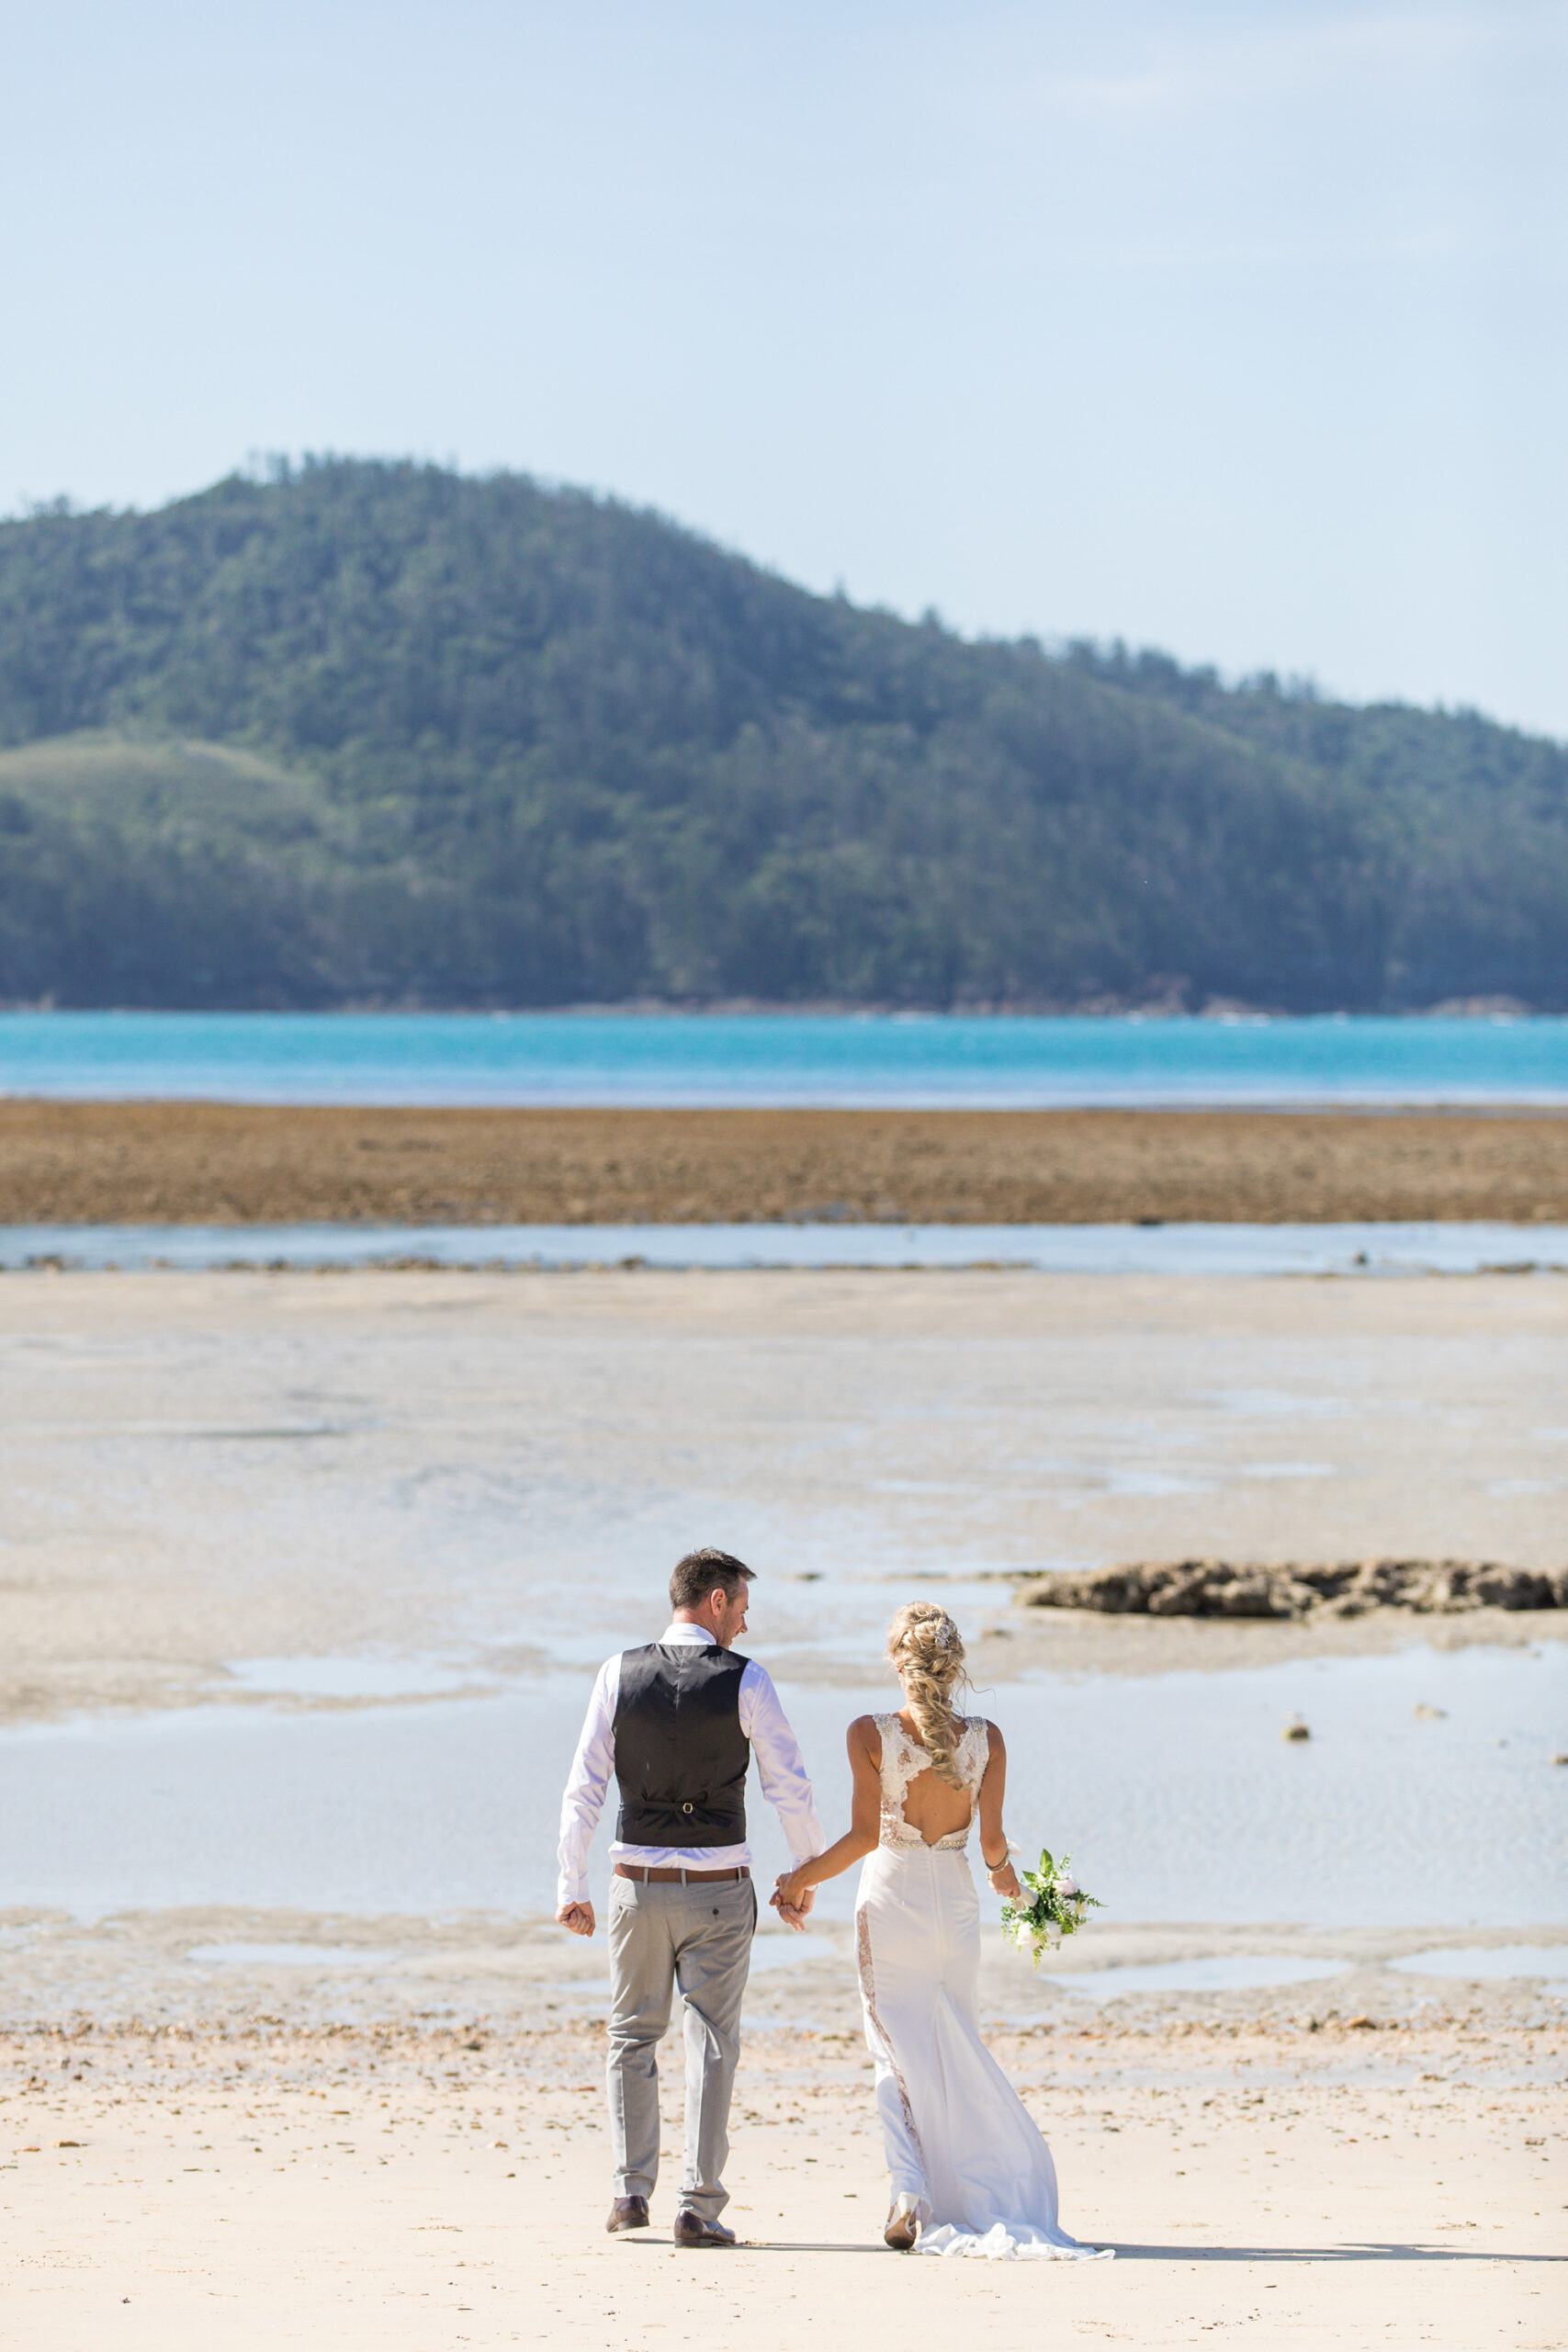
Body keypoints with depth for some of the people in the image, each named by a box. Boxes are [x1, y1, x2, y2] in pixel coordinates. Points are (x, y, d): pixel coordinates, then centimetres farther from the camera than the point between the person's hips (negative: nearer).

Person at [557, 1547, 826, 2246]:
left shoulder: (619, 1674, -2)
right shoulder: (745, 1681, -7)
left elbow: (583, 1788, -2)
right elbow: (790, 1790, -4)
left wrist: (571, 1888, 4)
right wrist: (806, 1876, 9)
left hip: (639, 1884, 2)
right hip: (718, 1888, -2)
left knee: (632, 2037, 16)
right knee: (711, 2043, 3)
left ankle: (631, 2189, 10)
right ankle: (698, 2206, -1)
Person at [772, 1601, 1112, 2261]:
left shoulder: (870, 1734, -12)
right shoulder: (985, 1739, -5)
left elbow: (865, 1835, -15)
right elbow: (992, 1841, -3)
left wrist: (802, 1878, -3)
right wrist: (1003, 1873, 19)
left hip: (889, 1902, -2)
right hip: (955, 1906, 2)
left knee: (896, 2056, 5)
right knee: (957, 2052, 14)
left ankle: (909, 2191, -11)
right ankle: (962, 2199, 15)